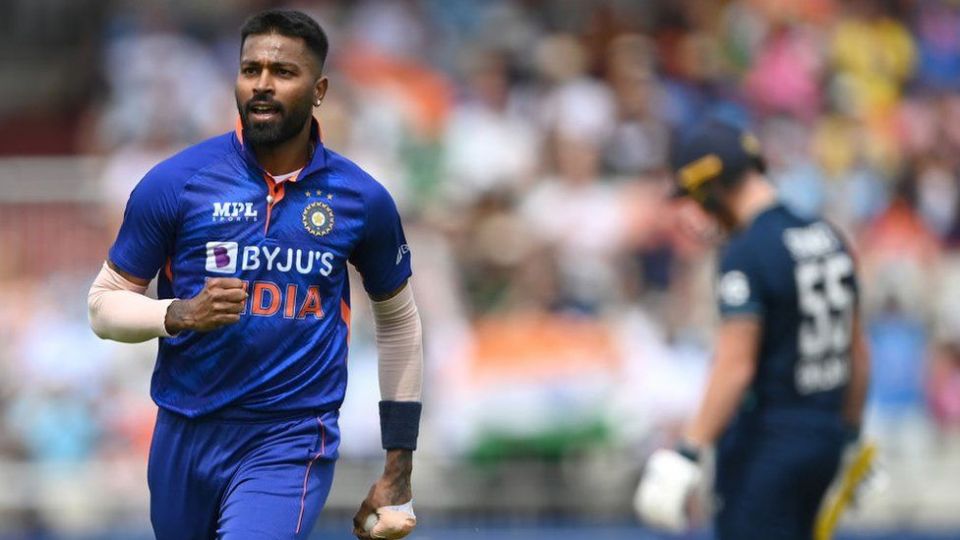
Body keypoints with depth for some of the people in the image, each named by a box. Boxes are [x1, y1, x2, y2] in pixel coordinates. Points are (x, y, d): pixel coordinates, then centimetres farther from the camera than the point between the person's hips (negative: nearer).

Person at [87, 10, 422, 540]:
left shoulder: (361, 199, 0)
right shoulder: (175, 182, -4)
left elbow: (397, 320, 14)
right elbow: (104, 303, 2)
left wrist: (397, 471, 13)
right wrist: (180, 314, -20)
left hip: (292, 442, -2)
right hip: (185, 436, 2)